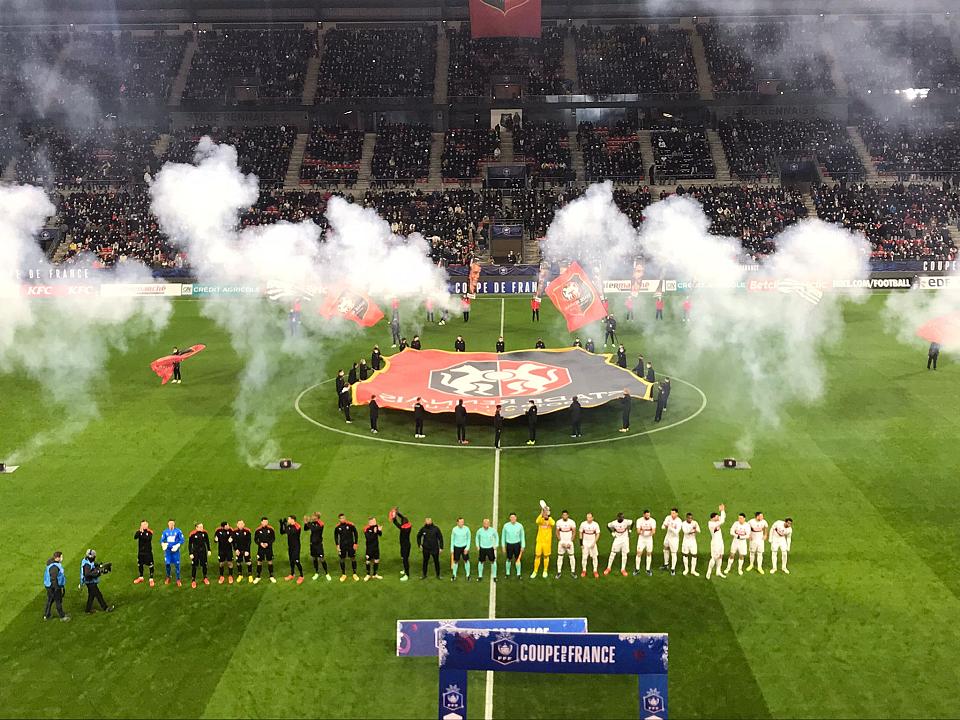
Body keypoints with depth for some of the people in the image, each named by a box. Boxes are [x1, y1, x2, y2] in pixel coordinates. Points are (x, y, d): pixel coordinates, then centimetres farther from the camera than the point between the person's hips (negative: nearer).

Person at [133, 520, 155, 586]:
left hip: (148, 552, -4)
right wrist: (140, 531, -30)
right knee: (140, 564, 17)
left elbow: (148, 538, -26)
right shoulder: (139, 531, -1)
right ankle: (141, 577, 36)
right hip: (140, 551, 4)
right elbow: (135, 537, -19)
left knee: (150, 565, -2)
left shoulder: (149, 532, -8)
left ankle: (151, 579, 8)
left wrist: (143, 532, -26)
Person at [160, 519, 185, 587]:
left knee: (177, 564, -1)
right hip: (168, 550, 2)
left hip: (175, 550, -2)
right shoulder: (165, 532, 5)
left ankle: (178, 579, 9)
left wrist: (177, 546, -16)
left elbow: (182, 540, -1)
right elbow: (162, 540, 8)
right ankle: (168, 577, 27)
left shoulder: (178, 531, -3)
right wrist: (163, 544, -14)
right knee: (167, 564, 4)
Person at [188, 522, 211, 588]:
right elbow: (189, 544, -6)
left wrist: (209, 550, 9)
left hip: (203, 551, 3)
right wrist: (191, 553, -8)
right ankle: (193, 580, 14)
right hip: (195, 552, -3)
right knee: (194, 566, 1)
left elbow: (207, 542, 8)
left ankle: (205, 578, 31)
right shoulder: (192, 534, -15)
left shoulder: (204, 533, -6)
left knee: (204, 565, 12)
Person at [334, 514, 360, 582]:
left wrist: (355, 543, -3)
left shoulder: (350, 525, -9)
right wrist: (337, 545, 2)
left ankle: (355, 574, 15)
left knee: (353, 558, 2)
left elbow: (356, 533, -1)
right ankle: (343, 574, 19)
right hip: (342, 545, 1)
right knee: (342, 559, 5)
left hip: (351, 545, -1)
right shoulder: (337, 527, -3)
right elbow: (336, 536, 10)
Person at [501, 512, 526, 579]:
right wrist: (503, 546, 3)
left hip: (517, 544, 0)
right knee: (509, 559, 8)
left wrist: (523, 546, 2)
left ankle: (518, 574, 15)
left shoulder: (520, 526, -5)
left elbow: (522, 536, 4)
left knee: (518, 559, 4)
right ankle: (507, 573, 23)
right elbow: (503, 536, 4)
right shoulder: (506, 525, -6)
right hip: (509, 544, 0)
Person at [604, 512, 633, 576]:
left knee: (624, 554, 3)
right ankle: (609, 568, 13)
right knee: (613, 553, 1)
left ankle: (623, 569, 14)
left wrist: (630, 530, 2)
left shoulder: (626, 521, -15)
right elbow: (608, 526, 3)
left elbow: (632, 522, 6)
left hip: (625, 539, 1)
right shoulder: (614, 523, -16)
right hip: (617, 539, -1)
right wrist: (612, 532, -3)